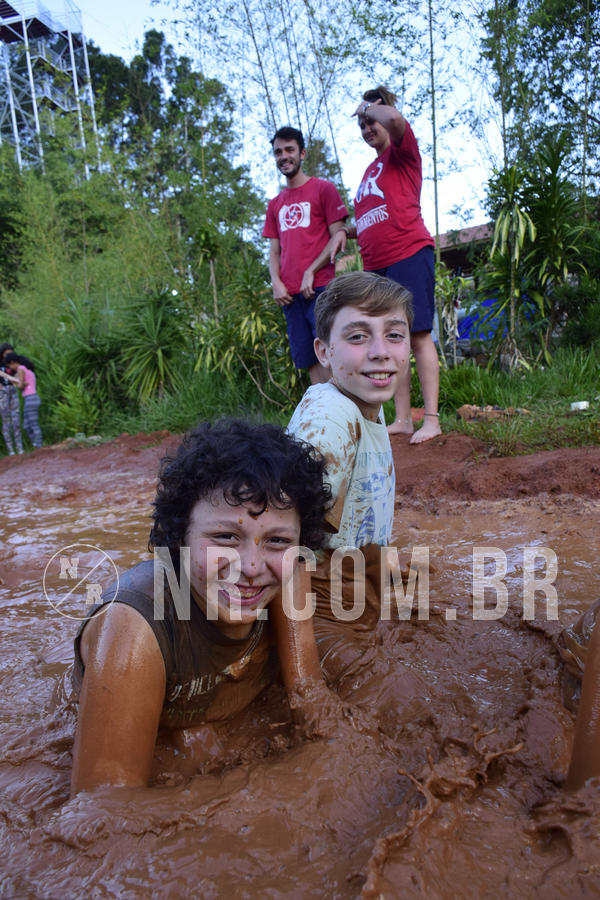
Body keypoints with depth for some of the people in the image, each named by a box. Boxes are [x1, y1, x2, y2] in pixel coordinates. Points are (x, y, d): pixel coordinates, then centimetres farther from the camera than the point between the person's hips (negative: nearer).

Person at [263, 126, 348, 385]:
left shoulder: (323, 188, 6)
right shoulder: (275, 204, 22)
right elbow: (274, 251, 19)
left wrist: (311, 272, -10)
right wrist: (276, 283, 1)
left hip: (320, 288, -5)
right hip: (290, 295, 5)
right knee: (310, 362, 4)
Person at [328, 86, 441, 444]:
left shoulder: (402, 152, 3)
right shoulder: (370, 170, 26)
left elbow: (395, 118, -20)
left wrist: (367, 107, 0)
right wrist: (345, 231, 13)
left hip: (408, 254, -8)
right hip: (376, 264, 8)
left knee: (418, 334, -12)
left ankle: (432, 419, -11)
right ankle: (403, 418, 9)